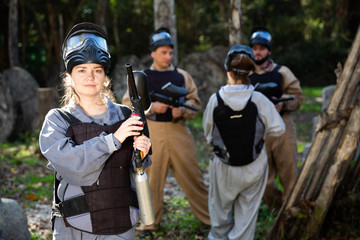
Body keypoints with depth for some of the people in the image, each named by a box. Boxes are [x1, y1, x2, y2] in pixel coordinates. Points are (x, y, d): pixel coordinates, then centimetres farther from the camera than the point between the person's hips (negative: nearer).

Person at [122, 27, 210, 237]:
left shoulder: (182, 75, 10)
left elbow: (195, 101, 10)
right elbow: (128, 103, 1)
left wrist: (182, 109, -12)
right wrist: (151, 106, -14)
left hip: (179, 131, 1)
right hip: (152, 132, 0)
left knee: (191, 175, 2)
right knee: (152, 176, 5)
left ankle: (210, 216, 14)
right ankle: (150, 222, 19)